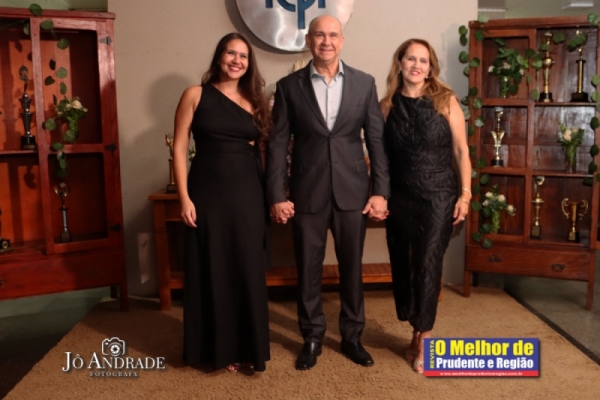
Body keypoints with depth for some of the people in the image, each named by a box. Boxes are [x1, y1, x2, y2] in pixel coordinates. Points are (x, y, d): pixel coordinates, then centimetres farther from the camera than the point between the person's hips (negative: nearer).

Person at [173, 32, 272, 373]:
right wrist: (185, 198, -10)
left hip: (248, 195, 3)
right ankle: (220, 347, 23)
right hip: (208, 194, -2)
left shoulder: (254, 100, 9)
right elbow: (180, 148, -3)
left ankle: (249, 347, 23)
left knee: (249, 271, 7)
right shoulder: (196, 95, 0)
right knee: (213, 271, 6)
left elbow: (263, 150, 10)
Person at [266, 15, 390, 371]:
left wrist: (381, 191, -3)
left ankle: (352, 336, 29)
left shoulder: (364, 83, 4)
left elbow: (377, 139, 3)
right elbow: (278, 144, -1)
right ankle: (312, 337, 27)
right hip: (307, 193, 0)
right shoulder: (289, 86, 1)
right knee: (308, 269, 9)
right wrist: (277, 196, -6)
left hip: (352, 191, 1)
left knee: (352, 267, 11)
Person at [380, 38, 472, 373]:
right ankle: (420, 333, 25)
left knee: (427, 264, -5)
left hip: (438, 196, -3)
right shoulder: (387, 105, 3)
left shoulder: (446, 101, -3)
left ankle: (423, 338, 11)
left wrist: (465, 194, -6)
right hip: (400, 198, 3)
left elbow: (461, 151, -2)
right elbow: (382, 153, 7)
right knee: (402, 265, 7)